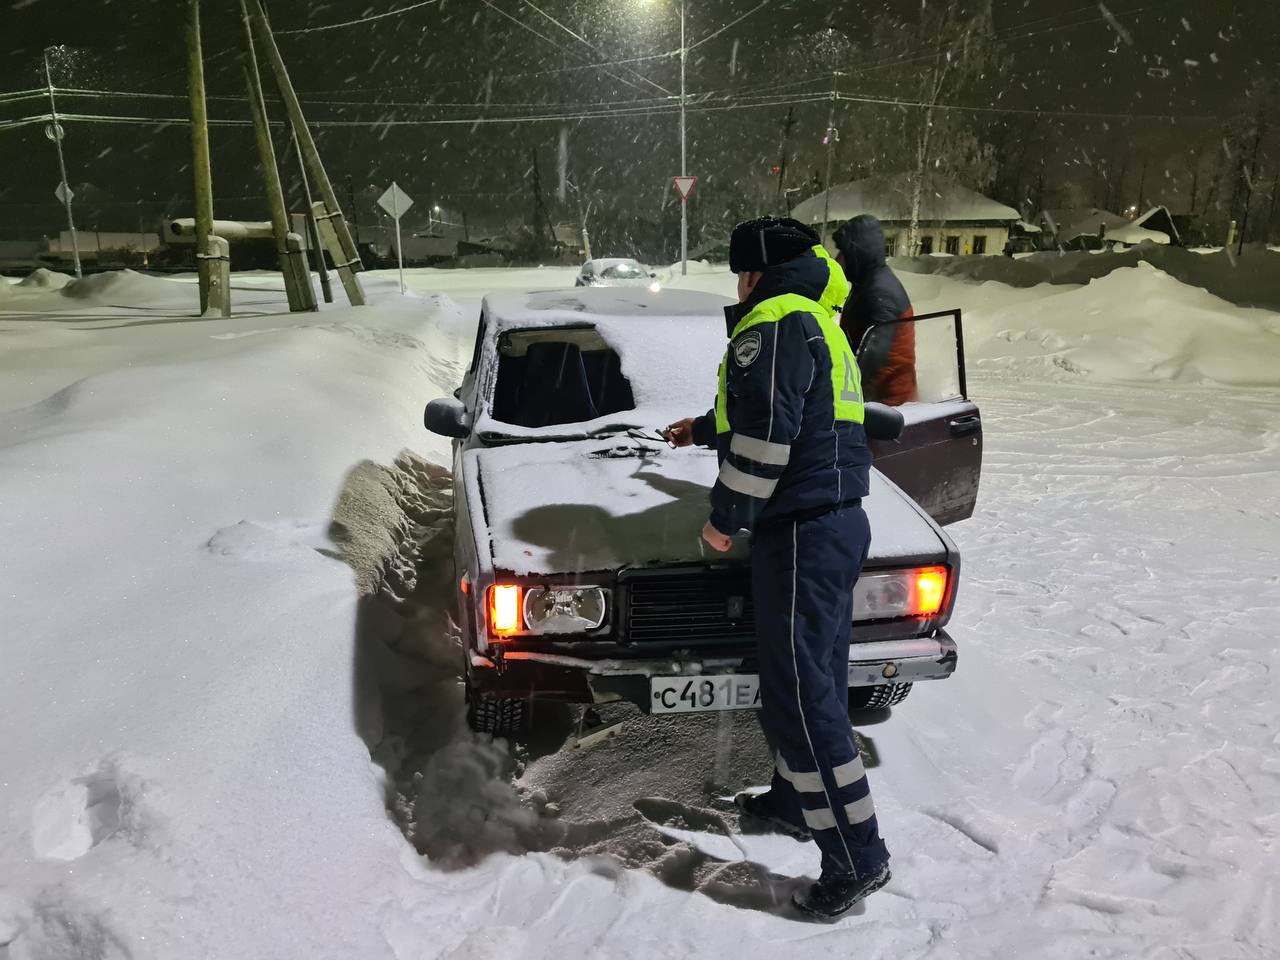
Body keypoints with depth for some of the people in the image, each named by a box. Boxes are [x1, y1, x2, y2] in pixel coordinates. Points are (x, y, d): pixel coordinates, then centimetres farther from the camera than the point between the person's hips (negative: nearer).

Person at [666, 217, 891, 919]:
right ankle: (796, 802, 36)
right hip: (841, 521, 11)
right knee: (813, 681, 20)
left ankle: (856, 856, 2)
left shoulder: (772, 323, -12)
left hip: (800, 533, -11)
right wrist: (702, 429, 46)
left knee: (800, 695, -5)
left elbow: (764, 436, -21)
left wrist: (727, 516, -10)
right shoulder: (819, 323, 21)